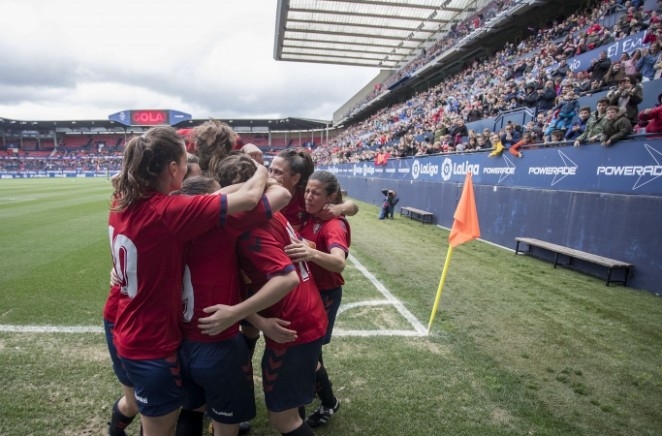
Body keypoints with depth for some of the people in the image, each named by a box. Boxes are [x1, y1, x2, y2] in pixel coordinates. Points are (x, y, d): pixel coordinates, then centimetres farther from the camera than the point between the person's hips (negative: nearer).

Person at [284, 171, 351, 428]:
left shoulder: (334, 225, -27)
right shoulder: (308, 217, -4)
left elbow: (339, 262, -46)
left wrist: (313, 254, -65)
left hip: (324, 294, -7)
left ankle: (329, 403, 28)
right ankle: (319, 388, 50)